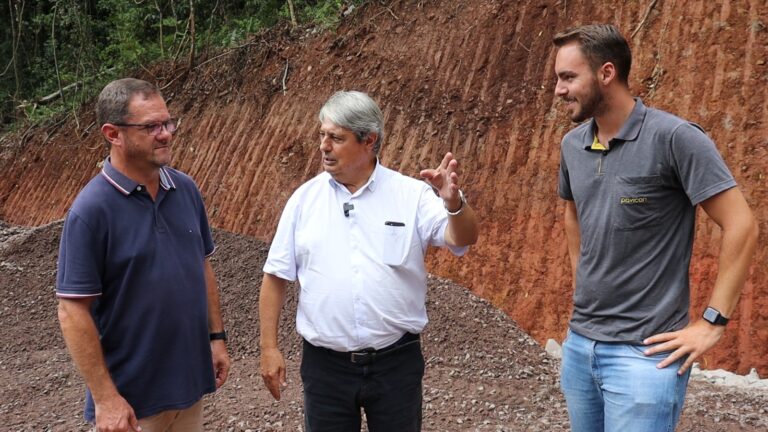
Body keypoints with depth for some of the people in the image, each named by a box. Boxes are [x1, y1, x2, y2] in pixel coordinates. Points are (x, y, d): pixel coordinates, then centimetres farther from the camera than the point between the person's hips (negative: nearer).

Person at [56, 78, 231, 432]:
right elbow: (73, 311, -17)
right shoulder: (91, 210, -17)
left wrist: (216, 336, 9)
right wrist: (105, 398, -17)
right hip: (131, 395, -6)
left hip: (189, 378, 6)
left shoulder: (186, 189, 0)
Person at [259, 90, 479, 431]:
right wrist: (269, 348, 0)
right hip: (325, 364, 1)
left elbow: (463, 238, -16)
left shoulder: (411, 195, -5)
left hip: (396, 362, -1)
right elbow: (276, 276, 4)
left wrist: (453, 203, -37)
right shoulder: (305, 198, 0)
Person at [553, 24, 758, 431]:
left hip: (643, 352, -7)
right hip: (579, 342, 7)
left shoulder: (674, 137, -14)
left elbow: (741, 226, -15)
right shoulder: (572, 144, 5)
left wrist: (712, 322, -16)